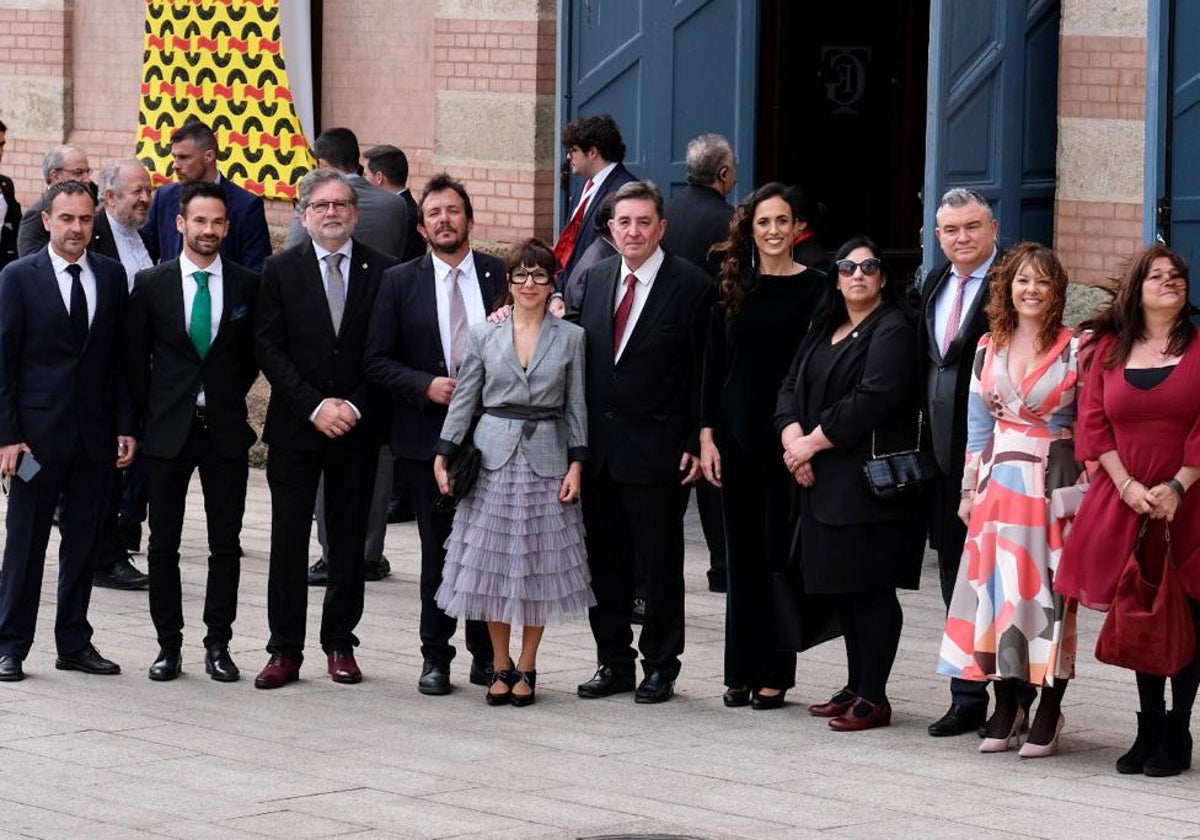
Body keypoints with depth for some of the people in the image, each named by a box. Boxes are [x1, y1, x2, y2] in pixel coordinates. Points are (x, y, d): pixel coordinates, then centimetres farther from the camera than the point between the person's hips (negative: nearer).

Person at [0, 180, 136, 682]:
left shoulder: (111, 277, 7)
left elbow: (122, 358, 9)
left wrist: (125, 427, 2)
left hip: (95, 433, 4)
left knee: (84, 541, 9)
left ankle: (74, 643, 18)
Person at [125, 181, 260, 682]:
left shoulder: (247, 286, 2)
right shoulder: (151, 285, 0)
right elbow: (136, 358, 5)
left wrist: (229, 398, 5)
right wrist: (148, 415, 2)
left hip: (225, 429, 0)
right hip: (168, 430, 0)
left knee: (226, 543, 3)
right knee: (163, 543, 4)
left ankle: (218, 645, 10)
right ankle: (169, 644, 12)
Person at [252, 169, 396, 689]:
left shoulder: (382, 273, 2)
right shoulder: (281, 271, 2)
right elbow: (268, 348, -3)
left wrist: (355, 407, -10)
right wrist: (315, 407, -11)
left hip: (358, 428, 1)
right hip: (295, 427, -1)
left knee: (349, 542, 6)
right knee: (288, 540, -1)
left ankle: (340, 645, 16)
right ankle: (285, 651, 4)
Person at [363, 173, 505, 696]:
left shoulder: (500, 276, 4)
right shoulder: (400, 282, 3)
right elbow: (377, 361, 0)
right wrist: (427, 385, -14)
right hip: (427, 435, -1)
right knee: (438, 550, 5)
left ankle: (487, 656, 16)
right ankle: (435, 658, 14)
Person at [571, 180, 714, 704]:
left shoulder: (690, 286, -7)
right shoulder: (595, 279, 9)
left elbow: (704, 375, -7)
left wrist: (696, 443, -10)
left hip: (656, 449, -5)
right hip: (598, 446, 5)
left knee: (660, 563, 4)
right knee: (604, 559, 11)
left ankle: (660, 666, 13)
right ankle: (613, 662, 21)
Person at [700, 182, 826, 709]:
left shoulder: (814, 288, -2)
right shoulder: (732, 286, 8)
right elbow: (715, 364, 9)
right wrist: (707, 434, 2)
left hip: (788, 437, -3)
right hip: (737, 436, 3)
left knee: (780, 552, 1)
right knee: (742, 553, 8)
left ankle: (774, 675, 7)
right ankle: (740, 671, 14)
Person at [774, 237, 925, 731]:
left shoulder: (893, 331, -8)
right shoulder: (823, 330, 18)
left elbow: (873, 399, -18)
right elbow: (791, 388, 13)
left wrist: (813, 442, -13)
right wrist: (793, 438, -6)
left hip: (869, 480, -8)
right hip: (824, 481, 8)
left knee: (870, 588, -6)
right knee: (841, 588, 11)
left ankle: (873, 697, -2)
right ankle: (856, 687, 19)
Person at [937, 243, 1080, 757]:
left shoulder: (1073, 350, -3)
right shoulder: (988, 349, 9)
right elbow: (978, 423, 14)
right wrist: (970, 488, 10)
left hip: (1052, 483, -4)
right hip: (999, 480, 4)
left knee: (1045, 591, -4)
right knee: (996, 589, 3)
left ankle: (1048, 714, 4)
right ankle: (1005, 708, 13)